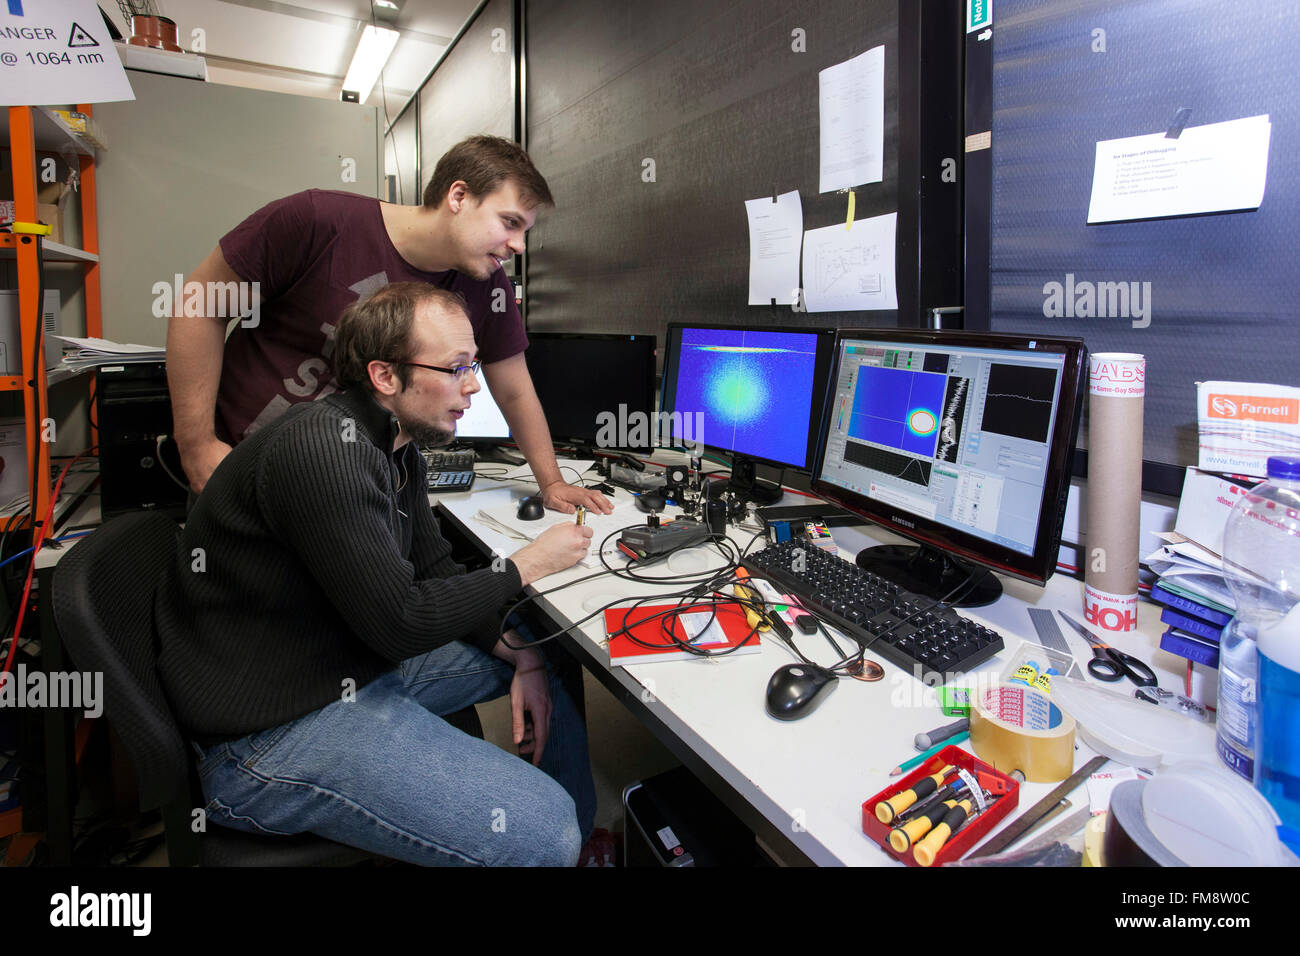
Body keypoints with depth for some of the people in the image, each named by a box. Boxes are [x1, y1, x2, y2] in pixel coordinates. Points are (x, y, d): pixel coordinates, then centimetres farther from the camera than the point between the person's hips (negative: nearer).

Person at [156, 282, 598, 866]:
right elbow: (402, 623, -25)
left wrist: (520, 653, -2)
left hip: (358, 661, 10)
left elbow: (435, 572, 10)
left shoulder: (397, 447, 5)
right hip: (273, 733, -10)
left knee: (550, 662, 16)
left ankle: (582, 841, 33)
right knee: (541, 830, -21)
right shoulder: (323, 450, -26)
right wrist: (527, 565, -12)